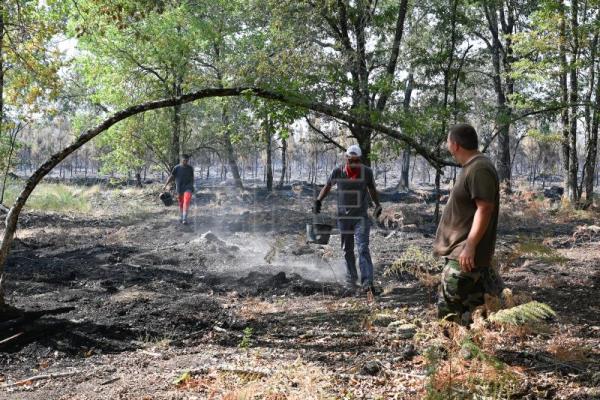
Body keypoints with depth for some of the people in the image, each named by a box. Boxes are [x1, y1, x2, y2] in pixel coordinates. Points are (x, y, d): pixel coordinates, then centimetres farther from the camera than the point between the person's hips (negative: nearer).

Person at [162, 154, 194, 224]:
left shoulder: (190, 168, 3)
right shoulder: (176, 168, -2)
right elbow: (171, 177, -1)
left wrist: (192, 186, 19)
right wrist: (165, 185, -7)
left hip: (188, 187, -1)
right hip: (179, 188, 1)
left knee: (187, 201, -20)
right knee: (181, 203, 10)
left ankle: (185, 218, -21)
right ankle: (181, 217, 29)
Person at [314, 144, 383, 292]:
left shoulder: (367, 172, -6)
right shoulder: (338, 172, -7)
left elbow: (372, 189, 12)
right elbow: (327, 186, 10)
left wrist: (377, 205, 8)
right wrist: (318, 201, 1)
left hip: (361, 217, -2)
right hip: (343, 217, 2)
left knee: (363, 249, -13)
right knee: (347, 250, 12)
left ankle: (367, 282, -18)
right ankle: (351, 278, 28)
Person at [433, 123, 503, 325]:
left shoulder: (479, 169, -17)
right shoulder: (471, 167, 16)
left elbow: (484, 209, -24)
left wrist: (470, 246, -27)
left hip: (466, 254, -11)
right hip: (461, 250, 11)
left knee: (448, 308, -11)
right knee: (468, 306, 13)